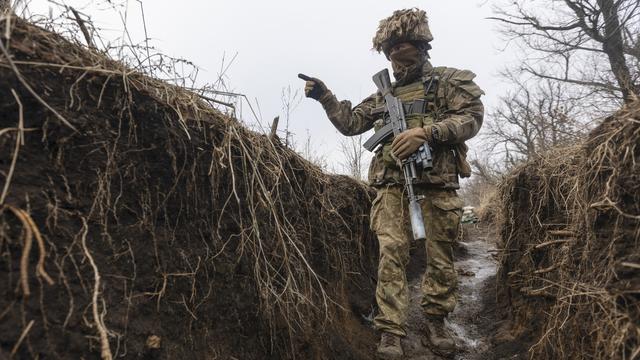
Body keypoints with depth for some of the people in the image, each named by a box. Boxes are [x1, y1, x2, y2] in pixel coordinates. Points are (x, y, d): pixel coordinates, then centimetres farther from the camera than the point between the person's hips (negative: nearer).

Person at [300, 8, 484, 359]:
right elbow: (350, 123, 19)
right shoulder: (383, 95, 20)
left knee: (440, 256, 6)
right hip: (392, 184, 3)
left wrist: (425, 132, -18)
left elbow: (471, 117, -5)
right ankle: (390, 331, -1)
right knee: (391, 254, -6)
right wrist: (324, 96, 6)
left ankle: (436, 322, 25)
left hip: (437, 182, -2)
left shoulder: (449, 80, 8)